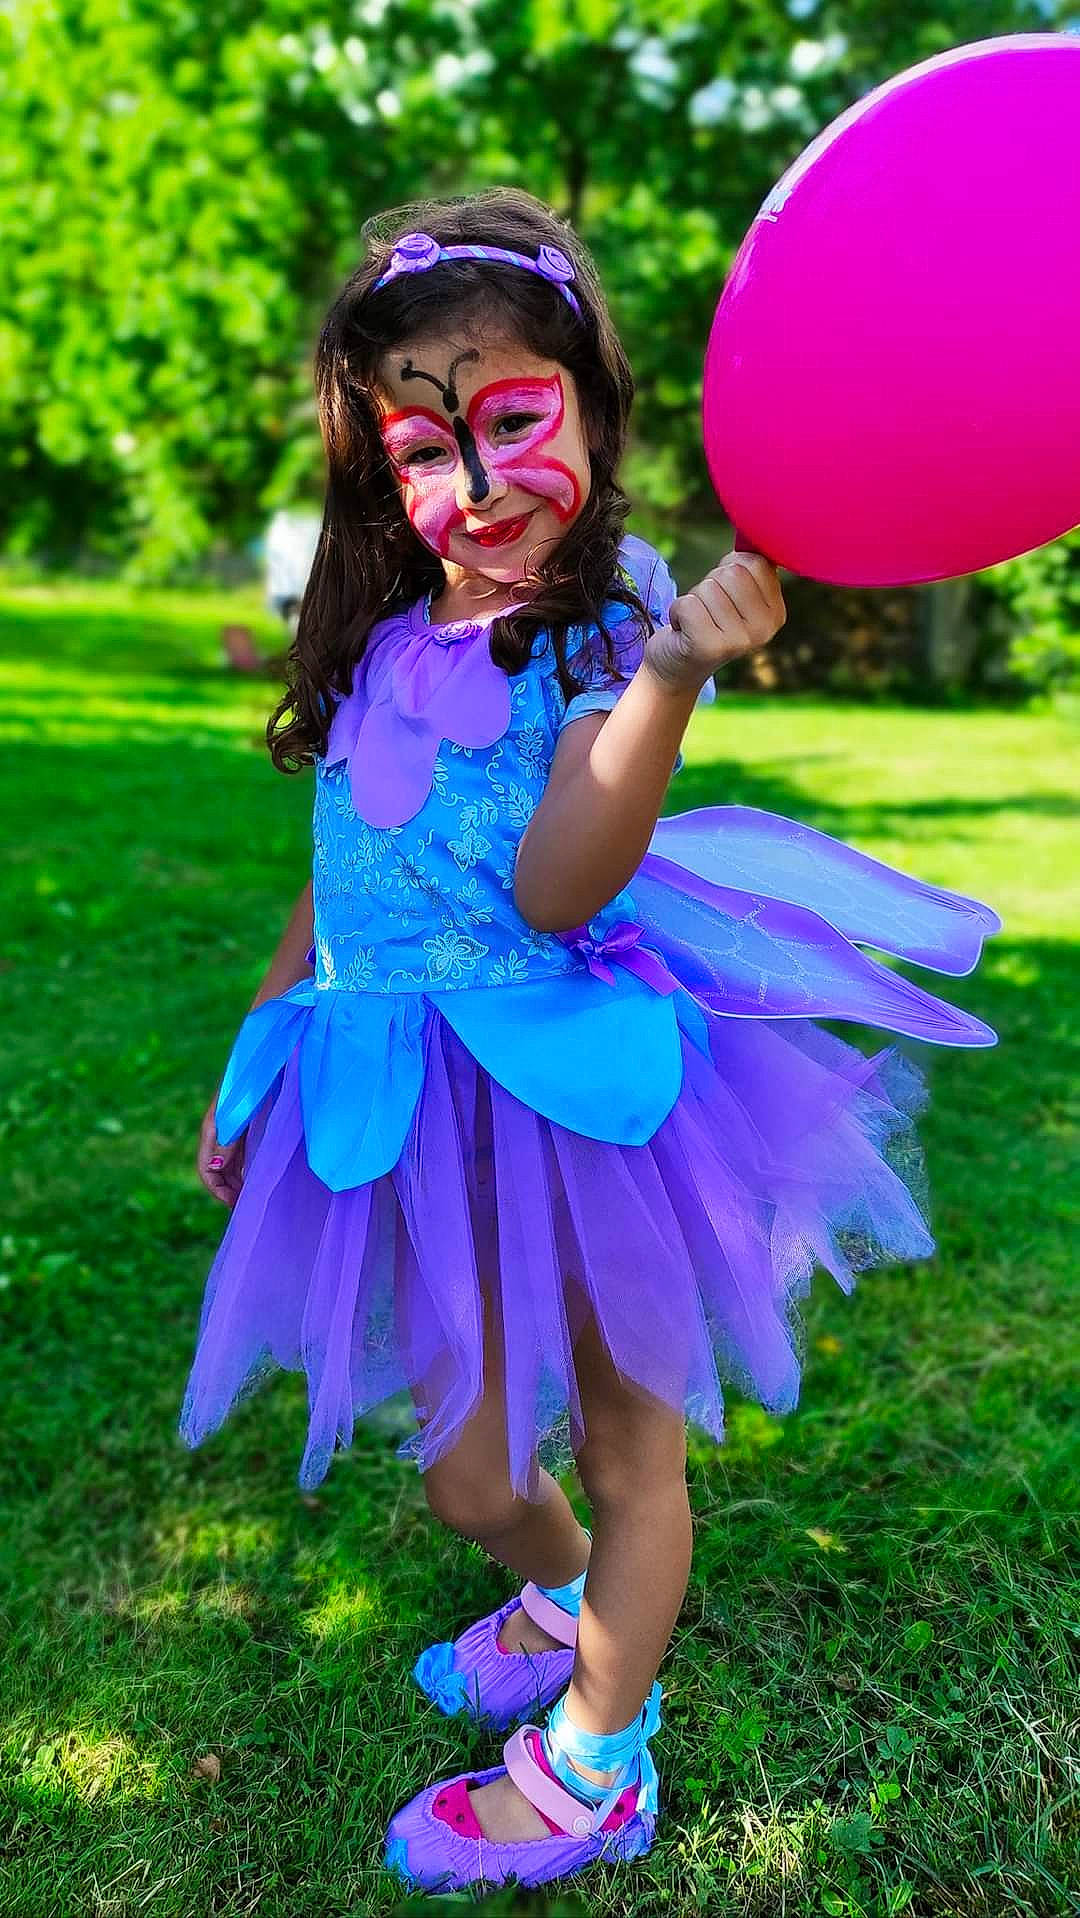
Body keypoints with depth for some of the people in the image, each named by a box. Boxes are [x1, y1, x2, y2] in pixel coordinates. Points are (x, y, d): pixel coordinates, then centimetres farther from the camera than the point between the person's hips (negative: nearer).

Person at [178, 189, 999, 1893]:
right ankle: (560, 1601, 53)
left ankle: (593, 1765, 38)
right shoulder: (388, 647, 6)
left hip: (571, 1090, -5)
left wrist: (680, 670, -36)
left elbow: (555, 887, -27)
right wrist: (257, 1057, 20)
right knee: (467, 1467, 18)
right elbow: (342, 877, 15)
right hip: (430, 1108, 6)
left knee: (625, 1448, 14)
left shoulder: (603, 627, -11)